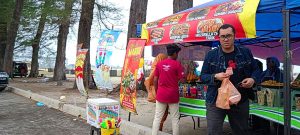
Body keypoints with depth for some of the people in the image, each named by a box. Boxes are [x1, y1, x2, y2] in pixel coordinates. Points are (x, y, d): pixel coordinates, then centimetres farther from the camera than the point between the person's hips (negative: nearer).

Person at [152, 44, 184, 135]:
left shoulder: (159, 64, 3)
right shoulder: (177, 64, -7)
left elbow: (155, 80, 5)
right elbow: (182, 79, -8)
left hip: (161, 94, 3)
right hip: (173, 95, -3)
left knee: (157, 117, 9)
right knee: (175, 118, 9)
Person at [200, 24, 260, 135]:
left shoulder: (245, 52, 3)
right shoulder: (211, 55, -3)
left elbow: (256, 70, 13)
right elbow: (203, 76, -1)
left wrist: (253, 79, -9)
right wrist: (215, 77, -21)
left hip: (240, 101, 3)